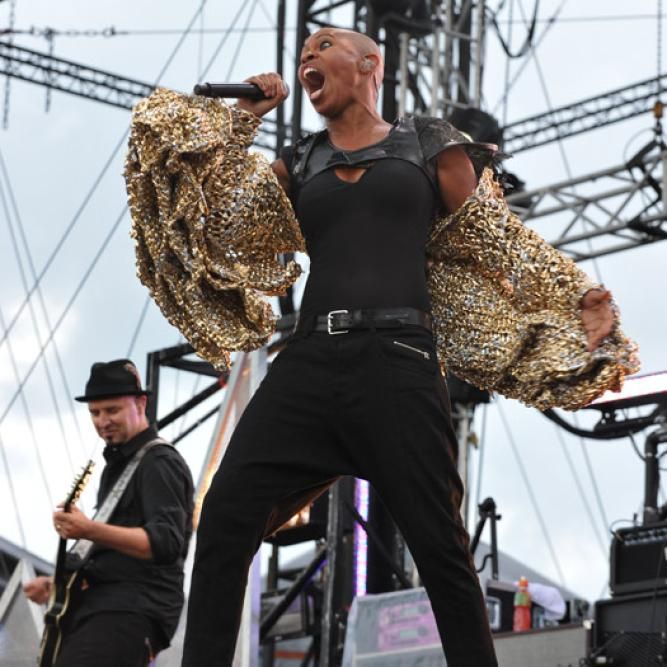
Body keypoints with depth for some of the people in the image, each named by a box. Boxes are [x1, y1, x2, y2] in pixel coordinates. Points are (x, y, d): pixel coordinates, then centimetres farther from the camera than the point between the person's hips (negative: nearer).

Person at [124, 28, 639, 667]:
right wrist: (241, 120, 13)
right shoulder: (297, 165, 21)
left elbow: (500, 241, 15)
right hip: (311, 361, 3)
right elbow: (224, 221, 10)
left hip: (397, 360, -3)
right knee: (225, 516, -12)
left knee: (438, 541, -7)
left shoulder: (431, 147, 13)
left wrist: (578, 294, 9)